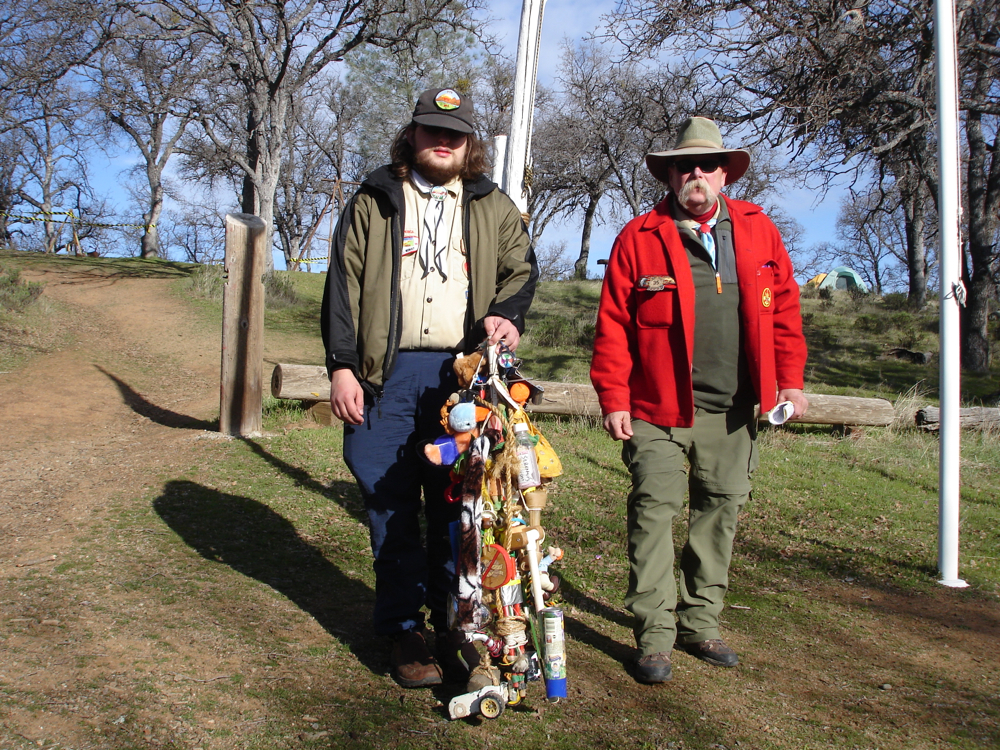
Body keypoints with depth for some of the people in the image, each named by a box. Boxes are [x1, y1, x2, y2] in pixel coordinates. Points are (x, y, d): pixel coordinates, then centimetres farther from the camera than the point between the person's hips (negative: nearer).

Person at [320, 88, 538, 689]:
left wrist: (507, 315, -12)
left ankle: (457, 627, 16)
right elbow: (344, 287, 7)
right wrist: (342, 367, -2)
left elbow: (522, 268, 11)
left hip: (465, 373, 0)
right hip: (388, 372, 0)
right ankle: (406, 629, 12)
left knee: (456, 505, 4)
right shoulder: (373, 203, 13)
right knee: (392, 507, 2)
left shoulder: (494, 208, 17)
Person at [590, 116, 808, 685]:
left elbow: (784, 307, 11)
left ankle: (701, 624, 24)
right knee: (655, 510, -5)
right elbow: (613, 324, -4)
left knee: (721, 511, 10)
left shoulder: (758, 230, 9)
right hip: (660, 409, -3)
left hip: (735, 411, 4)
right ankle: (655, 634, 6)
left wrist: (790, 379, 4)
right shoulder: (639, 238, -1)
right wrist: (614, 397, -9)